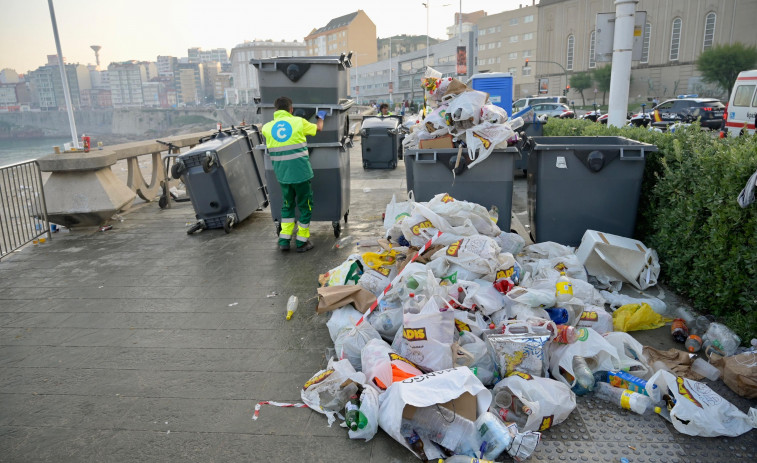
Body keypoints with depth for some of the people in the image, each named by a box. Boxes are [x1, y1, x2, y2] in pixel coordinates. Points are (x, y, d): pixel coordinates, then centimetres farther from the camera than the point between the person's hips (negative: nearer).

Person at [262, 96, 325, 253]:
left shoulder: (267, 128, 1)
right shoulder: (299, 122, -4)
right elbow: (318, 128, 13)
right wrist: (321, 117, 35)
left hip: (282, 175, 3)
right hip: (301, 172, -3)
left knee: (287, 205, 20)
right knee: (305, 205, 11)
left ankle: (284, 240, 19)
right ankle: (302, 242, 17)